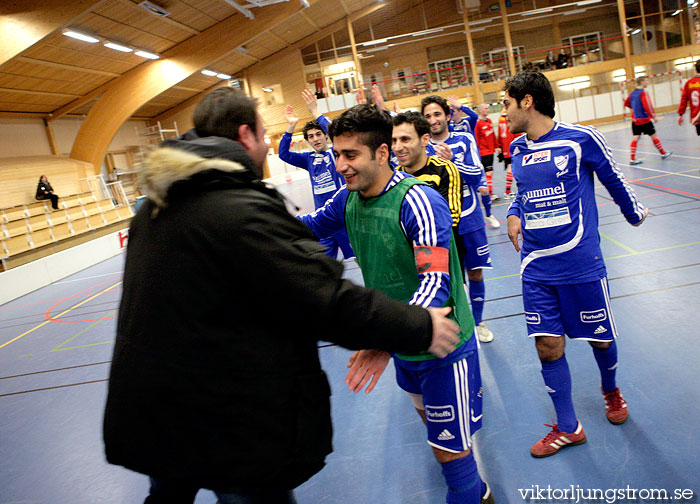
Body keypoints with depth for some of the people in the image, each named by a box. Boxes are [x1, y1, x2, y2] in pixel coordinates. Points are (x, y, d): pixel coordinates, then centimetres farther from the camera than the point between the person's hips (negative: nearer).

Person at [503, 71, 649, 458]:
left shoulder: (580, 138, -9)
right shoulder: (517, 150, 6)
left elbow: (613, 179, 5)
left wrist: (636, 215, 18)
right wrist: (513, 215, 4)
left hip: (580, 263, -3)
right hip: (536, 268, 4)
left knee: (601, 338, 12)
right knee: (547, 347, 3)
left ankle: (610, 390, 46)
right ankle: (567, 427, 21)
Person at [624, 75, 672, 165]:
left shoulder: (632, 93, 9)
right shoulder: (643, 92, -14)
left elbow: (626, 103, 21)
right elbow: (647, 106, -21)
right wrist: (653, 116, -14)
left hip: (635, 120, 7)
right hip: (644, 120, -7)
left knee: (635, 138, 2)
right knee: (654, 136, 6)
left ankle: (632, 158, -5)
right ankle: (663, 153, 19)